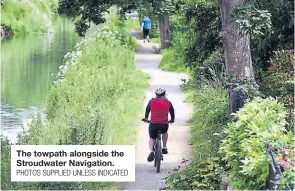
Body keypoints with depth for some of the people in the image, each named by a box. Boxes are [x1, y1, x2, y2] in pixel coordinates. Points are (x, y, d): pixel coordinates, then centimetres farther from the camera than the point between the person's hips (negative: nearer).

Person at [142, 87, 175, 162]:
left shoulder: (152, 102, 7)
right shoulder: (168, 103, 7)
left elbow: (147, 110, 23)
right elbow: (172, 111, 21)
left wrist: (146, 118, 43)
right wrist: (172, 120, 42)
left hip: (153, 124, -1)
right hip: (164, 125, 1)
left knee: (152, 138, 21)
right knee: (165, 132, 36)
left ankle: (151, 152, -4)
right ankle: (164, 148, 29)